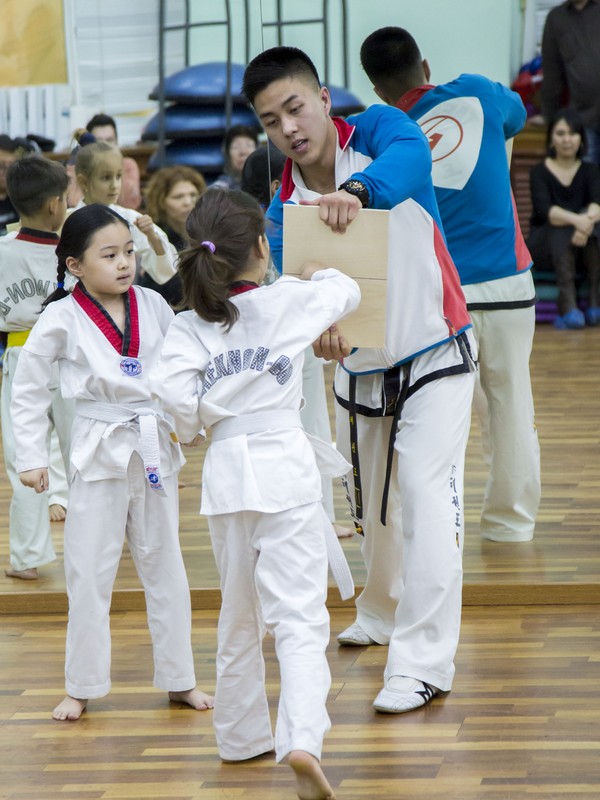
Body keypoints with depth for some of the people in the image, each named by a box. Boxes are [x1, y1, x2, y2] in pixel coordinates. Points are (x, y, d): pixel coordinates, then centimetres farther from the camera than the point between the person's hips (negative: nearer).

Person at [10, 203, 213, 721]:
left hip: (154, 447, 3)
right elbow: (28, 388, -2)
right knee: (90, 572, 3)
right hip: (99, 451, -3)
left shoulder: (153, 306, -1)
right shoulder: (62, 319, -10)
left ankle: (179, 678, 21)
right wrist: (31, 457, -4)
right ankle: (82, 686, 15)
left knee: (164, 565, 11)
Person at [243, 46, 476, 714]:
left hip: (433, 360, -5)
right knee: (370, 507, 19)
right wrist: (318, 327, -40)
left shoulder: (376, 132, -16)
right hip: (358, 371, 5)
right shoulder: (285, 207, -6)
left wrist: (357, 189, -62)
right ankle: (384, 615, 45)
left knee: (427, 497, -17)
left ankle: (424, 661, -16)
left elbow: (410, 153, -41)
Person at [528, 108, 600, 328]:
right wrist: (575, 220, -43)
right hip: (545, 242, -2)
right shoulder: (540, 172, -4)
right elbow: (544, 210, -23)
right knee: (563, 229, -35)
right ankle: (567, 304, -47)